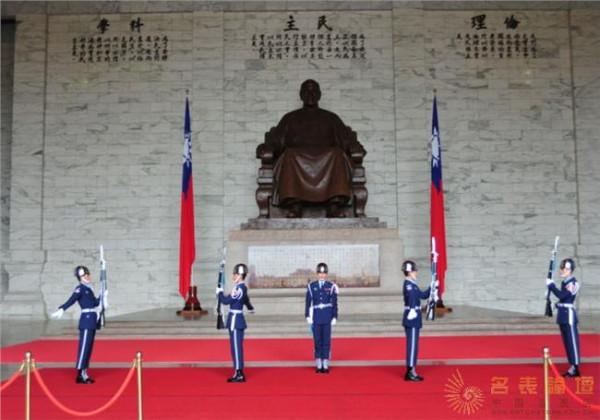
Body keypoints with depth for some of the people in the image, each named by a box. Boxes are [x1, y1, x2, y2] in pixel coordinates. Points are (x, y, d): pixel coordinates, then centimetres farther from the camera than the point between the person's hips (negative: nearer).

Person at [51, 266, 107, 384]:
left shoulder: (88, 289, 16)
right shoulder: (80, 289, -9)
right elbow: (71, 300, -24)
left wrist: (103, 296, 23)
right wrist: (61, 309, -39)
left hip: (92, 321, 9)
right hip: (86, 320, -9)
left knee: (88, 347, 12)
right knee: (84, 347, -7)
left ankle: (84, 373, 19)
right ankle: (80, 375, -3)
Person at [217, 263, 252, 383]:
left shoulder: (238, 288, -18)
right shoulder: (243, 287, 12)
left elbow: (226, 301, -21)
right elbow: (246, 300, 30)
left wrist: (220, 292, -2)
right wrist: (251, 308, 51)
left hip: (235, 319, -10)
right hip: (238, 319, 10)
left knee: (236, 347, -5)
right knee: (238, 347, 14)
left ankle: (239, 374, -2)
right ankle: (240, 373, 19)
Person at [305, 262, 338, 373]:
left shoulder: (331, 286, 1)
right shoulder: (311, 286, 3)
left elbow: (335, 304, 2)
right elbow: (308, 302, 4)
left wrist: (334, 317, -3)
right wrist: (308, 316, -1)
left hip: (327, 317, -1)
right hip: (316, 317, 1)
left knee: (326, 340, 1)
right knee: (317, 340, 4)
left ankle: (325, 365, 8)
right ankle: (319, 365, 12)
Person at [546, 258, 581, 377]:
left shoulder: (573, 283, -14)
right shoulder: (565, 282, 14)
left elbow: (561, 295, -23)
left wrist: (551, 285, -15)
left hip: (569, 314, -9)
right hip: (563, 314, 9)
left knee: (572, 341, -5)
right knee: (567, 341, 12)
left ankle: (575, 368, -1)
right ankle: (572, 367, 19)